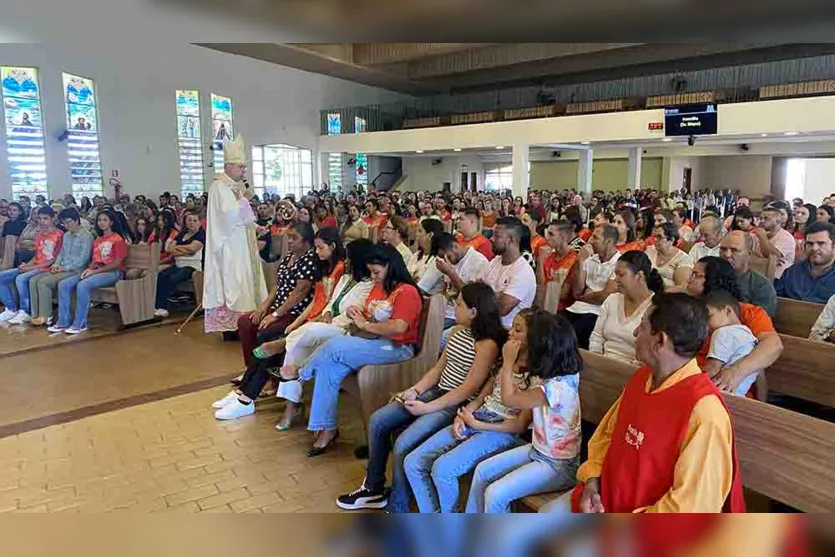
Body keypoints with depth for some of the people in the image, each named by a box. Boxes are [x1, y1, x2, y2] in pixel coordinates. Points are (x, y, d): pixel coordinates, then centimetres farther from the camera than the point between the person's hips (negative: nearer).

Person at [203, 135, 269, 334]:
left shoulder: (237, 186, 15)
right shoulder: (219, 187, -12)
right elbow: (229, 214, -24)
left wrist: (255, 227, 9)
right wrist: (244, 199, -15)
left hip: (241, 243, 9)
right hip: (229, 246, -9)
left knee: (243, 279, 9)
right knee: (232, 280, -7)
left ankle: (240, 321, 15)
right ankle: (231, 324, -1)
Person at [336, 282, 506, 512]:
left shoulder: (488, 345, -18)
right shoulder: (458, 331, 8)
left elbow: (470, 387, -20)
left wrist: (428, 408, -18)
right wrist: (414, 390, -1)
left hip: (456, 405, -9)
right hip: (436, 392, 9)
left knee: (403, 444, -24)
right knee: (377, 421, 2)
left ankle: (397, 510, -4)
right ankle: (374, 489, 17)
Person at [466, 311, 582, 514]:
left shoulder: (557, 387, -31)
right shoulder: (556, 375, -3)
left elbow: (508, 398, -19)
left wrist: (508, 361, -9)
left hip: (559, 466, -9)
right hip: (538, 450, 9)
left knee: (495, 494, -17)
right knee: (483, 470, 7)